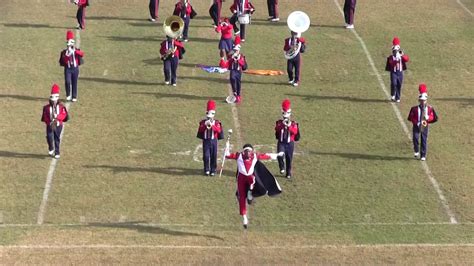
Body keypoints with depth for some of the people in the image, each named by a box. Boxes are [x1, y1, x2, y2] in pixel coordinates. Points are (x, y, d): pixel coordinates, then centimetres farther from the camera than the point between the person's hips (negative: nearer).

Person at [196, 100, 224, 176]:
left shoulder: (216, 123, 6)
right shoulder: (203, 122, 7)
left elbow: (219, 130, -11)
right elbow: (200, 130, -7)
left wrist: (212, 125, -21)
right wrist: (205, 125, -20)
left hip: (213, 141, 0)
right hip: (206, 141, 0)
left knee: (213, 156, 2)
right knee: (206, 156, -6)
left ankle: (213, 171, 10)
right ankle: (206, 170, 7)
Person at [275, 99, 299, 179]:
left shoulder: (293, 124, 5)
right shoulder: (279, 122, 5)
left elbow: (295, 132, -12)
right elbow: (277, 129, -15)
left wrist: (289, 126, -23)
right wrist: (283, 124, -25)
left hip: (290, 143, 1)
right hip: (281, 142, -1)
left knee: (289, 159, 5)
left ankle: (288, 173, 16)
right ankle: (282, 168, -6)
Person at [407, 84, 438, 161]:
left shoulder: (430, 109, 3)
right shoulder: (414, 109, -2)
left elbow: (434, 118, 4)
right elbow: (410, 117, -1)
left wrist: (428, 118, -15)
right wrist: (416, 122, -15)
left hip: (425, 127, 1)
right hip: (416, 126, -1)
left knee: (424, 140, 2)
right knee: (415, 138, -17)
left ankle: (423, 156, 10)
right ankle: (416, 151, 7)